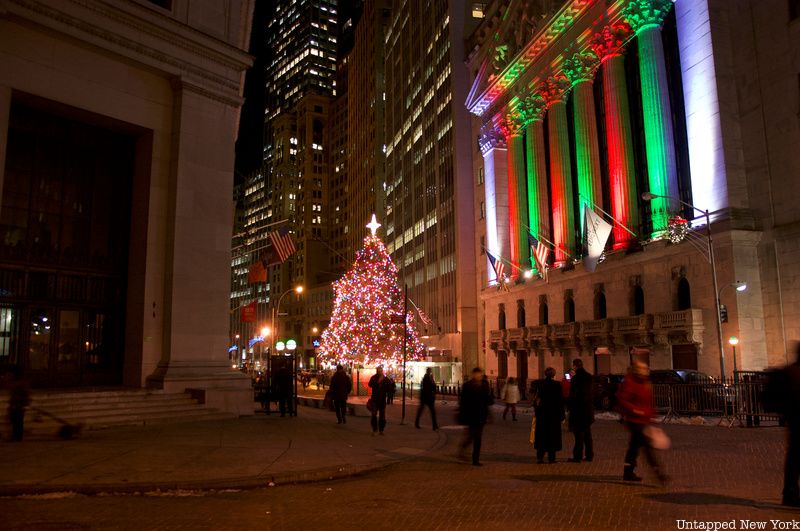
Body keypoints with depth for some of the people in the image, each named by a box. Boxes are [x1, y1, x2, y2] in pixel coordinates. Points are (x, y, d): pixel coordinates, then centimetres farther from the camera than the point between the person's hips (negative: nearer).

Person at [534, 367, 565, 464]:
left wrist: (536, 411, 8)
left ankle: (540, 457, 7)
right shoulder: (557, 385, -8)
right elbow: (560, 400, -7)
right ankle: (551, 457, 7)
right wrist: (561, 415, -1)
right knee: (553, 435, 6)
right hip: (554, 413, -2)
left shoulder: (540, 384, -2)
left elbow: (536, 400, 0)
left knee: (541, 435, 9)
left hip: (542, 413, 2)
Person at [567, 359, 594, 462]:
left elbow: (573, 395, -16)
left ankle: (577, 456, -1)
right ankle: (589, 455, 19)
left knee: (578, 433, -3)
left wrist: (569, 405, -3)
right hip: (588, 408, 7)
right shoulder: (589, 377, 7)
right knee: (587, 433, 15)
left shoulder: (576, 378, -16)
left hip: (578, 408, -7)